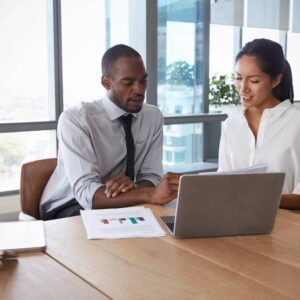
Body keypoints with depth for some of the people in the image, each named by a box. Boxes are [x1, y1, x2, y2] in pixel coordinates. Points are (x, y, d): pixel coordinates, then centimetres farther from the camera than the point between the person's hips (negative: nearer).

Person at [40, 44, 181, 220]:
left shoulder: (154, 117, -4)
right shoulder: (75, 119, -21)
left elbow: (151, 177, -4)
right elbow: (86, 192, -31)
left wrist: (133, 186, -29)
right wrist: (152, 195, -45)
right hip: (68, 210, -5)